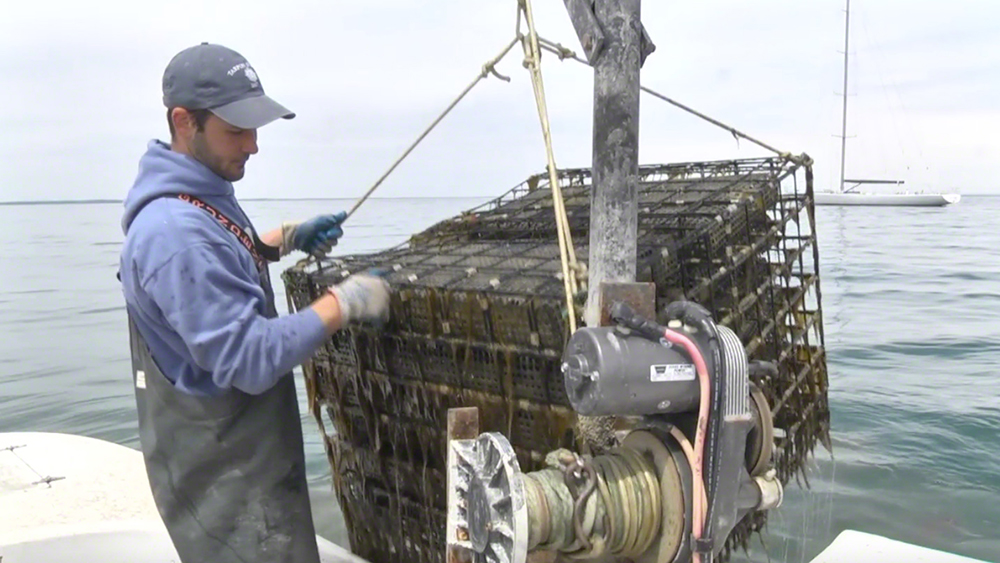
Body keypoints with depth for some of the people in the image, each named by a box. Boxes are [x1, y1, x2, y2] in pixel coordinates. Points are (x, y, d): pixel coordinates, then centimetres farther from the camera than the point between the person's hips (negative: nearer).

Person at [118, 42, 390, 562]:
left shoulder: (202, 195, 4)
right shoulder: (176, 232, -28)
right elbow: (249, 360, -29)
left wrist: (287, 240, 11)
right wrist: (342, 304, -22)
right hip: (223, 472, -10)